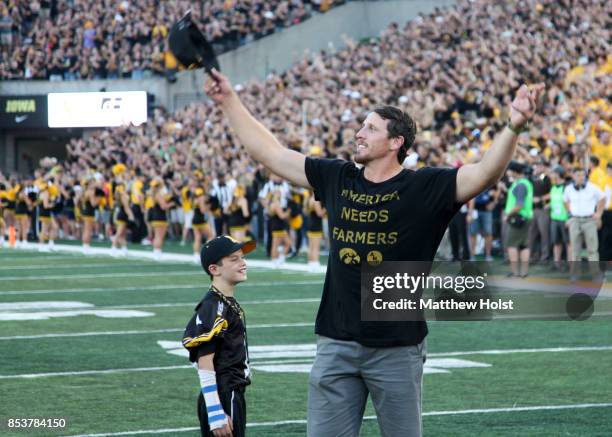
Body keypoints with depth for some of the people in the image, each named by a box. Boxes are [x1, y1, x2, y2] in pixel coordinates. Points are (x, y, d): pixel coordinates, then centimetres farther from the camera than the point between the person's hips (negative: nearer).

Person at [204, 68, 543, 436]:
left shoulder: (425, 188, -6)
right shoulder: (337, 178, 7)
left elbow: (485, 173, -20)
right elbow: (268, 152, 14)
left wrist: (514, 127, -37)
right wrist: (229, 100, 16)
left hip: (398, 347, -4)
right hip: (336, 344, 4)